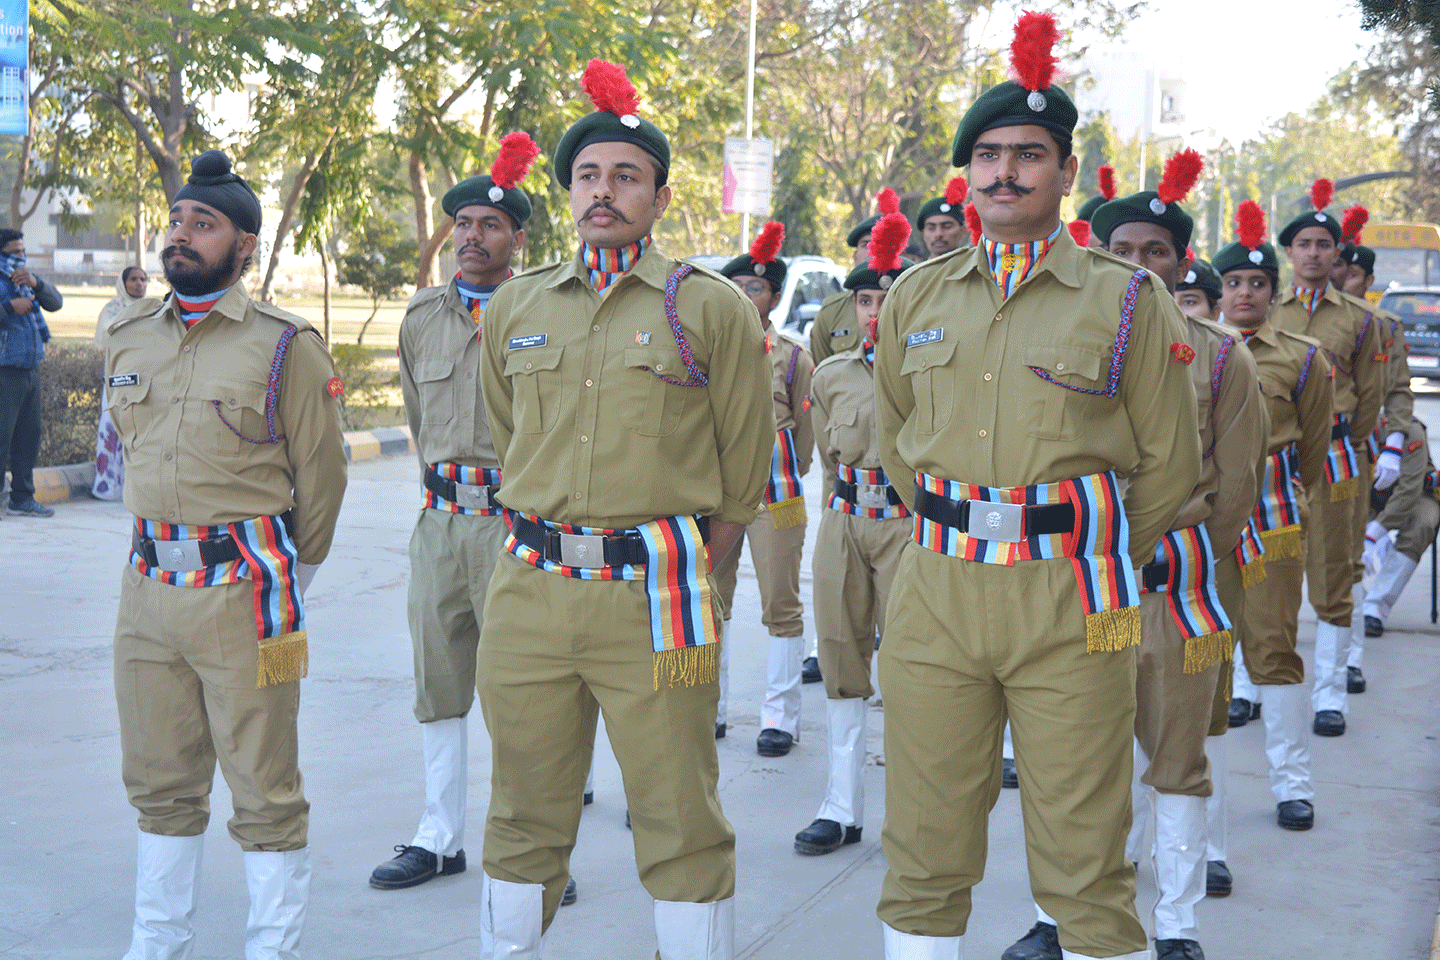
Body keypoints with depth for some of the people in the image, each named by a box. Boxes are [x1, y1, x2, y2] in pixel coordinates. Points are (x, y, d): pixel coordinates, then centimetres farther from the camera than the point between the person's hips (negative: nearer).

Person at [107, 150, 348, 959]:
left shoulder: (285, 346, -7)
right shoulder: (129, 340, 10)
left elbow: (322, 475, 0)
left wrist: (291, 571, 10)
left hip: (242, 588, -5)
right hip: (148, 582, 6)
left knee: (265, 794, 2)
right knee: (162, 787, 15)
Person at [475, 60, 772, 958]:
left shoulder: (712, 307, -1)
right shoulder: (514, 306, 11)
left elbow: (743, 482, 5)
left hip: (654, 596, -3)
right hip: (529, 591, 4)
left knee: (683, 830, 2)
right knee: (523, 821, 13)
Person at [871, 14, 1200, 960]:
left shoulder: (1130, 300, -1)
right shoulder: (916, 298, 10)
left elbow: (1169, 465, 6)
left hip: (1071, 606, -3)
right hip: (934, 593, 3)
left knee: (1086, 871, 3)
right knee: (924, 858, 8)